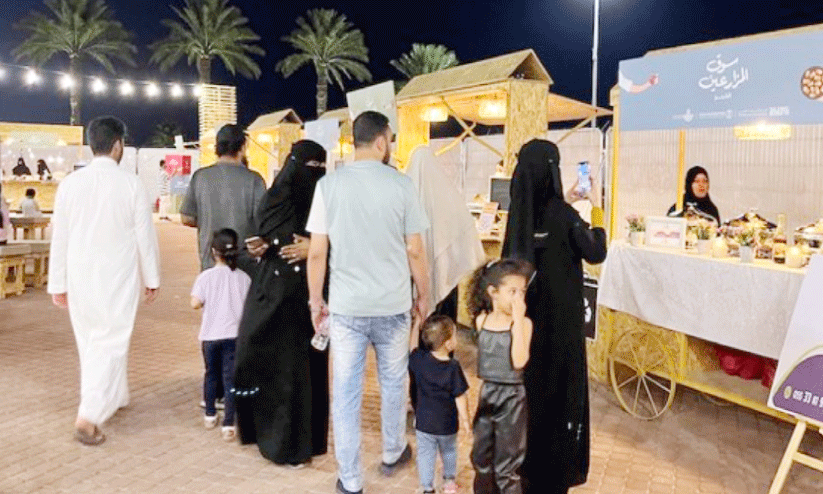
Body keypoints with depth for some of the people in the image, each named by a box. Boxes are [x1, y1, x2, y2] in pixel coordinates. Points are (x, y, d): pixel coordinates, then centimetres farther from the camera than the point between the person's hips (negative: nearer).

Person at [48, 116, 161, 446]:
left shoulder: (70, 183, -2)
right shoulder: (131, 184, -10)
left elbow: (59, 237, 2)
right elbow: (145, 236, -6)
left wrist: (57, 283, 10)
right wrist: (152, 278, 5)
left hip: (80, 276, 4)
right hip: (117, 277, -4)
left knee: (90, 341, 19)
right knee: (110, 343, 1)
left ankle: (115, 397, 35)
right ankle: (88, 415, -8)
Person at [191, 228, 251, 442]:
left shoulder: (206, 276, -8)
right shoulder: (244, 278, -4)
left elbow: (195, 304, -11)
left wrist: (209, 302, 9)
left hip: (210, 334, 0)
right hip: (235, 334, 0)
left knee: (211, 374, 20)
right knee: (230, 378, 2)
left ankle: (210, 415, 34)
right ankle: (228, 425, 0)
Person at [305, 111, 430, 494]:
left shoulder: (328, 184, -4)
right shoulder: (401, 185, -7)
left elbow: (317, 253, -3)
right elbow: (415, 252, -3)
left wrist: (316, 300, 9)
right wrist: (423, 296, 11)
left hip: (346, 307, 0)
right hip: (393, 305, 0)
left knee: (346, 392, 9)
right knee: (393, 382, 20)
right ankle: (393, 454, 40)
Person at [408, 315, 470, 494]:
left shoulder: (418, 359, -16)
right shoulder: (453, 367, -23)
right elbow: (460, 397, -17)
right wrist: (465, 419, -4)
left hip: (423, 422, 1)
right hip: (447, 424, -1)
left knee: (425, 454, 15)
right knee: (449, 451, 24)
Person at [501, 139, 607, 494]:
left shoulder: (520, 210, -3)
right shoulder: (563, 215, -20)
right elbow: (596, 253, -10)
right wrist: (596, 207, -5)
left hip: (526, 308, 6)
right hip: (559, 313, -6)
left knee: (528, 379, 19)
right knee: (559, 383, 8)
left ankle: (524, 458, 35)